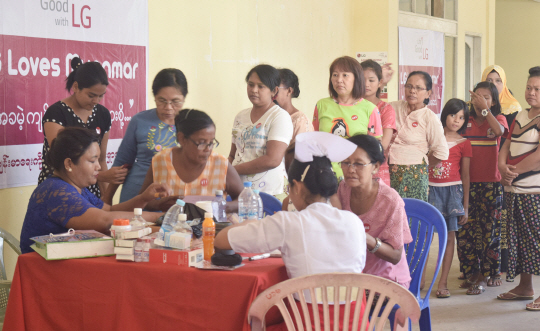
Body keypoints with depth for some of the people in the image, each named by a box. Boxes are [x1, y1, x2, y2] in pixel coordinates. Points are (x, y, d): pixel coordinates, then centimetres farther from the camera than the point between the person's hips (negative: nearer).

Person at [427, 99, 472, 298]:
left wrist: (465, 207, 1)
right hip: (431, 189, 1)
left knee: (449, 236, 2)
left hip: (453, 190, -1)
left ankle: (443, 283, 7)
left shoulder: (463, 143, 4)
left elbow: (465, 176, 4)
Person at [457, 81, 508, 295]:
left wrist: (485, 109, -20)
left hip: (491, 183, -2)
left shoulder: (498, 119, 2)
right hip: (468, 183, 3)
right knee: (465, 229, 0)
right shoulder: (466, 122, 8)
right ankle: (471, 272, 12)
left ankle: (485, 275, 7)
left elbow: (499, 130, -22)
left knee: (489, 229, -1)